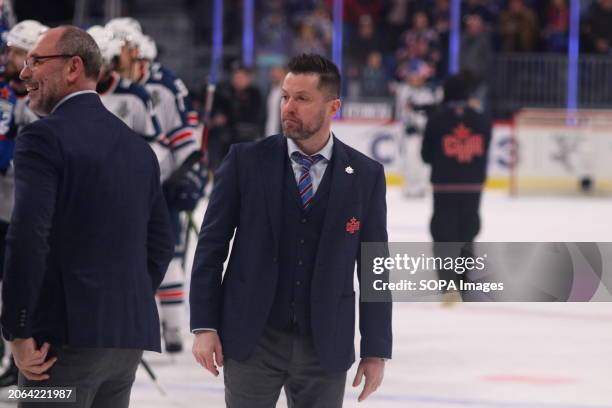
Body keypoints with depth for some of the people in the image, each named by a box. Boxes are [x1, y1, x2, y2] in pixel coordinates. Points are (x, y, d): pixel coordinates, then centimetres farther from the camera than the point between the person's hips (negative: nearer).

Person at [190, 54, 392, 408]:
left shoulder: (366, 175, 1)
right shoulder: (246, 161, -1)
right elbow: (212, 245, 1)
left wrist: (376, 351, 2)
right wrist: (204, 326, -6)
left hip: (326, 346, 1)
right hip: (251, 339, -1)